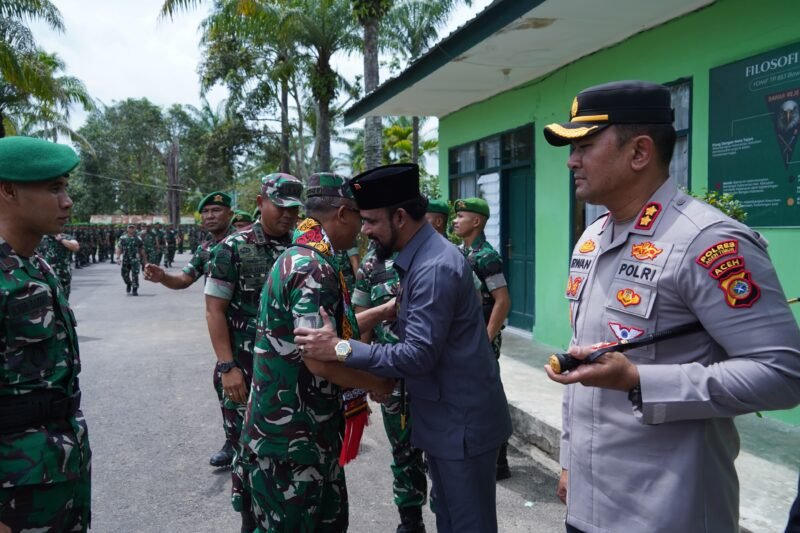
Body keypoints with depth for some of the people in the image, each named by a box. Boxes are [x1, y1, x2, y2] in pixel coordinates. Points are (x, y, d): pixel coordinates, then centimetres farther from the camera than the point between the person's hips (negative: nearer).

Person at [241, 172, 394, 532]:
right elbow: (321, 360, -27)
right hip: (292, 431, -10)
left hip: (306, 424, 10)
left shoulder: (300, 257, 10)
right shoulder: (314, 268, -23)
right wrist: (378, 384, -12)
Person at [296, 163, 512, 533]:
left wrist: (342, 350, -28)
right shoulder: (419, 257, 6)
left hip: (462, 421, -10)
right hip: (446, 417, 10)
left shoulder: (435, 267, -25)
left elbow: (419, 355, -28)